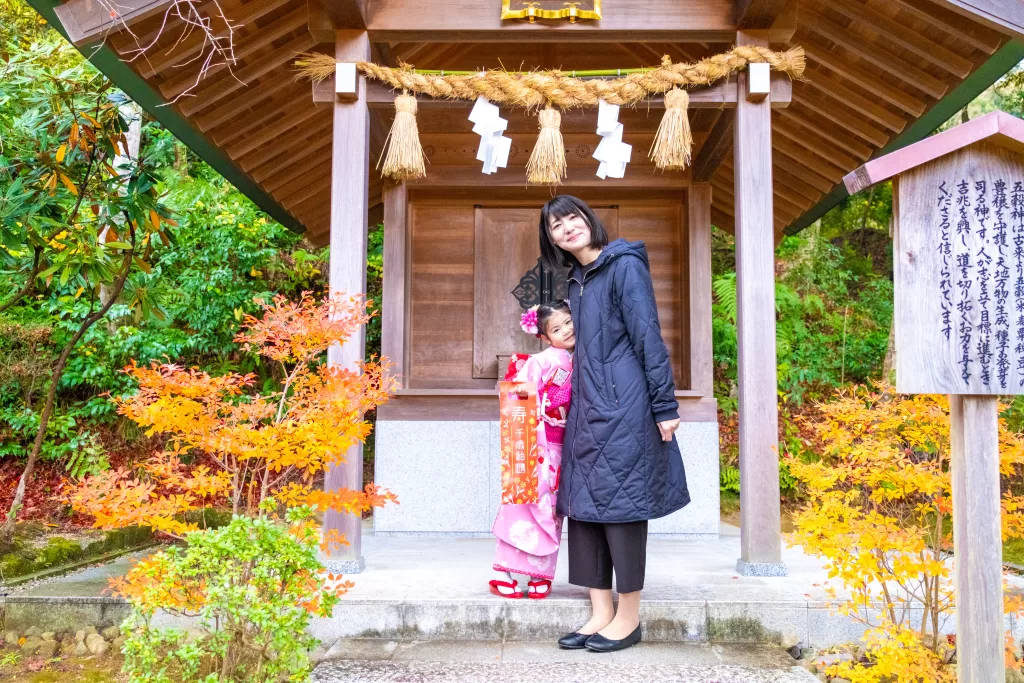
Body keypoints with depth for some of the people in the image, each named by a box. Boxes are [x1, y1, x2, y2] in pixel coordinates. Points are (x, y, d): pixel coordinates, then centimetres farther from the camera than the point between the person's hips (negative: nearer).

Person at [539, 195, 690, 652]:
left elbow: (648, 337, -11)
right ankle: (601, 613, 16)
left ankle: (629, 618, 11)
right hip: (586, 409, 8)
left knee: (620, 502, -2)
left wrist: (665, 405, -14)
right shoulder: (575, 281, 16)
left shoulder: (624, 265, -6)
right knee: (584, 504, 7)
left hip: (622, 408, -8)